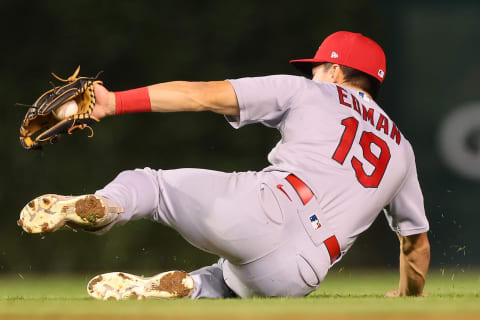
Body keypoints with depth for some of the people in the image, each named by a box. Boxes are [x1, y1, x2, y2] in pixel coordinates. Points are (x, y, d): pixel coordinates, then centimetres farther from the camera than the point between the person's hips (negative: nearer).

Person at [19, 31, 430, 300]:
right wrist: (408, 299, 52)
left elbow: (205, 94, 6)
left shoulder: (310, 93, 17)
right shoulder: (401, 149, 27)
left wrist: (115, 102, 1)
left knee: (147, 185, 12)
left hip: (262, 213, -3)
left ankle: (98, 206, -24)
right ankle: (183, 287, -4)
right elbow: (418, 241, 33)